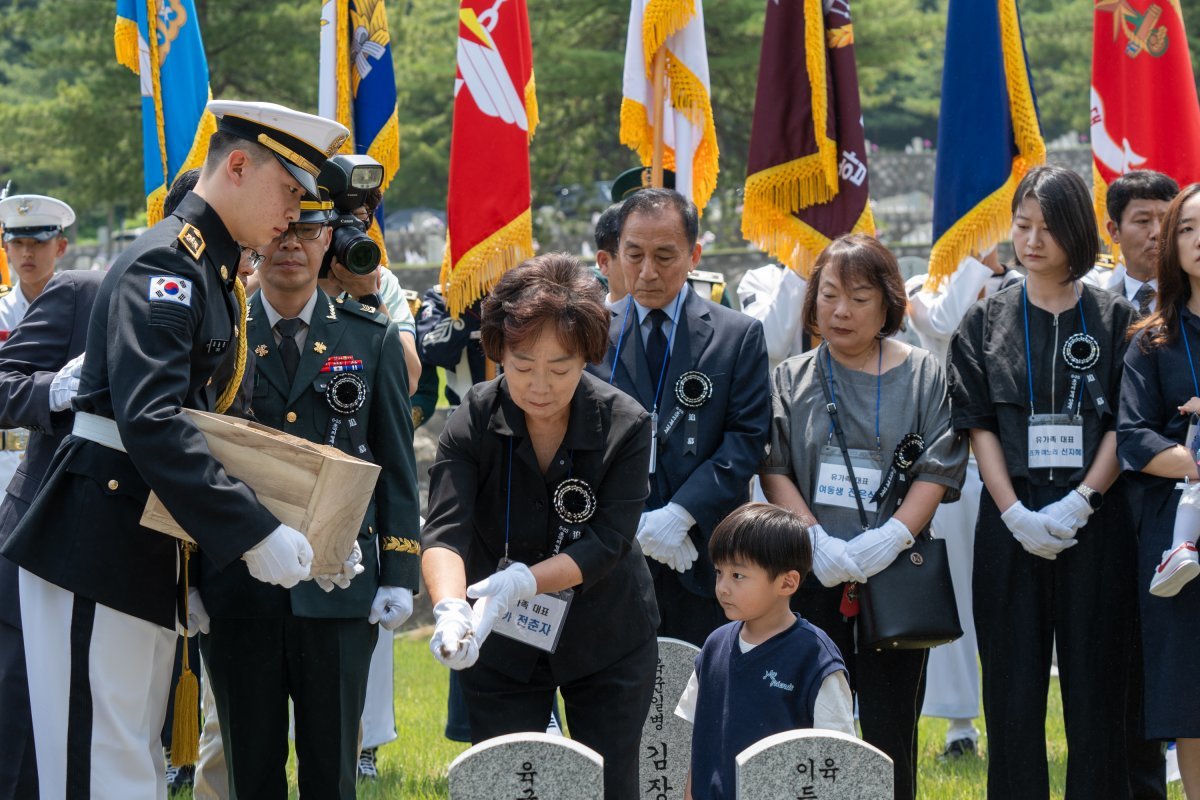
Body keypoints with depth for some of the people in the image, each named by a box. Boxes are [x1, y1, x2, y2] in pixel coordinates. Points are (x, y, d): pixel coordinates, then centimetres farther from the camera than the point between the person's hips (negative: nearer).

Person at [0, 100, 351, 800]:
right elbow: (151, 421, -27)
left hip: (150, 551, 10)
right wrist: (255, 535, -28)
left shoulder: (216, 271, 16)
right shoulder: (166, 264, -15)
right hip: (99, 549, -10)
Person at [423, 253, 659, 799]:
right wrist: (451, 610, -45)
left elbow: (604, 545, -21)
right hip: (499, 647, 0)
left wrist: (520, 583, -36)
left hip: (607, 645, 0)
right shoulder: (473, 421, -16)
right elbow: (443, 533, -25)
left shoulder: (625, 425, -16)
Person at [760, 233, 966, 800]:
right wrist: (818, 540, -13)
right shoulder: (791, 380, 10)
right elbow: (774, 470, 2)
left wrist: (888, 539, -15)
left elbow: (937, 474, 0)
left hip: (894, 575, -1)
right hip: (813, 579, 1)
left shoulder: (924, 376, 6)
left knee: (890, 730, 1)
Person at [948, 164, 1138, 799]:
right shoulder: (987, 322, 9)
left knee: (1094, 677, 0)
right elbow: (979, 424, 3)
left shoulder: (1115, 319, 6)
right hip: (1012, 520, 1)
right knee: (1013, 682, 2)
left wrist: (1079, 503, -12)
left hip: (1094, 519, -1)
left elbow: (1124, 425, 0)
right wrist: (1016, 514, -9)